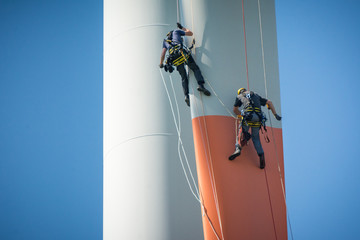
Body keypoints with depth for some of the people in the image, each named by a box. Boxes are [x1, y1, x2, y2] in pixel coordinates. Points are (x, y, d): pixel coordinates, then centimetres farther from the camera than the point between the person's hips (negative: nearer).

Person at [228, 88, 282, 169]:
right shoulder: (256, 95, 32)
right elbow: (269, 102, 27)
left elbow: (235, 110, 30)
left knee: (241, 134, 8)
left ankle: (238, 149, -18)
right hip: (258, 119, 3)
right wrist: (275, 114, 25)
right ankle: (261, 154, -2)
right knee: (255, 137, 15)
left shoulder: (239, 96, 24)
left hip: (247, 118, -3)